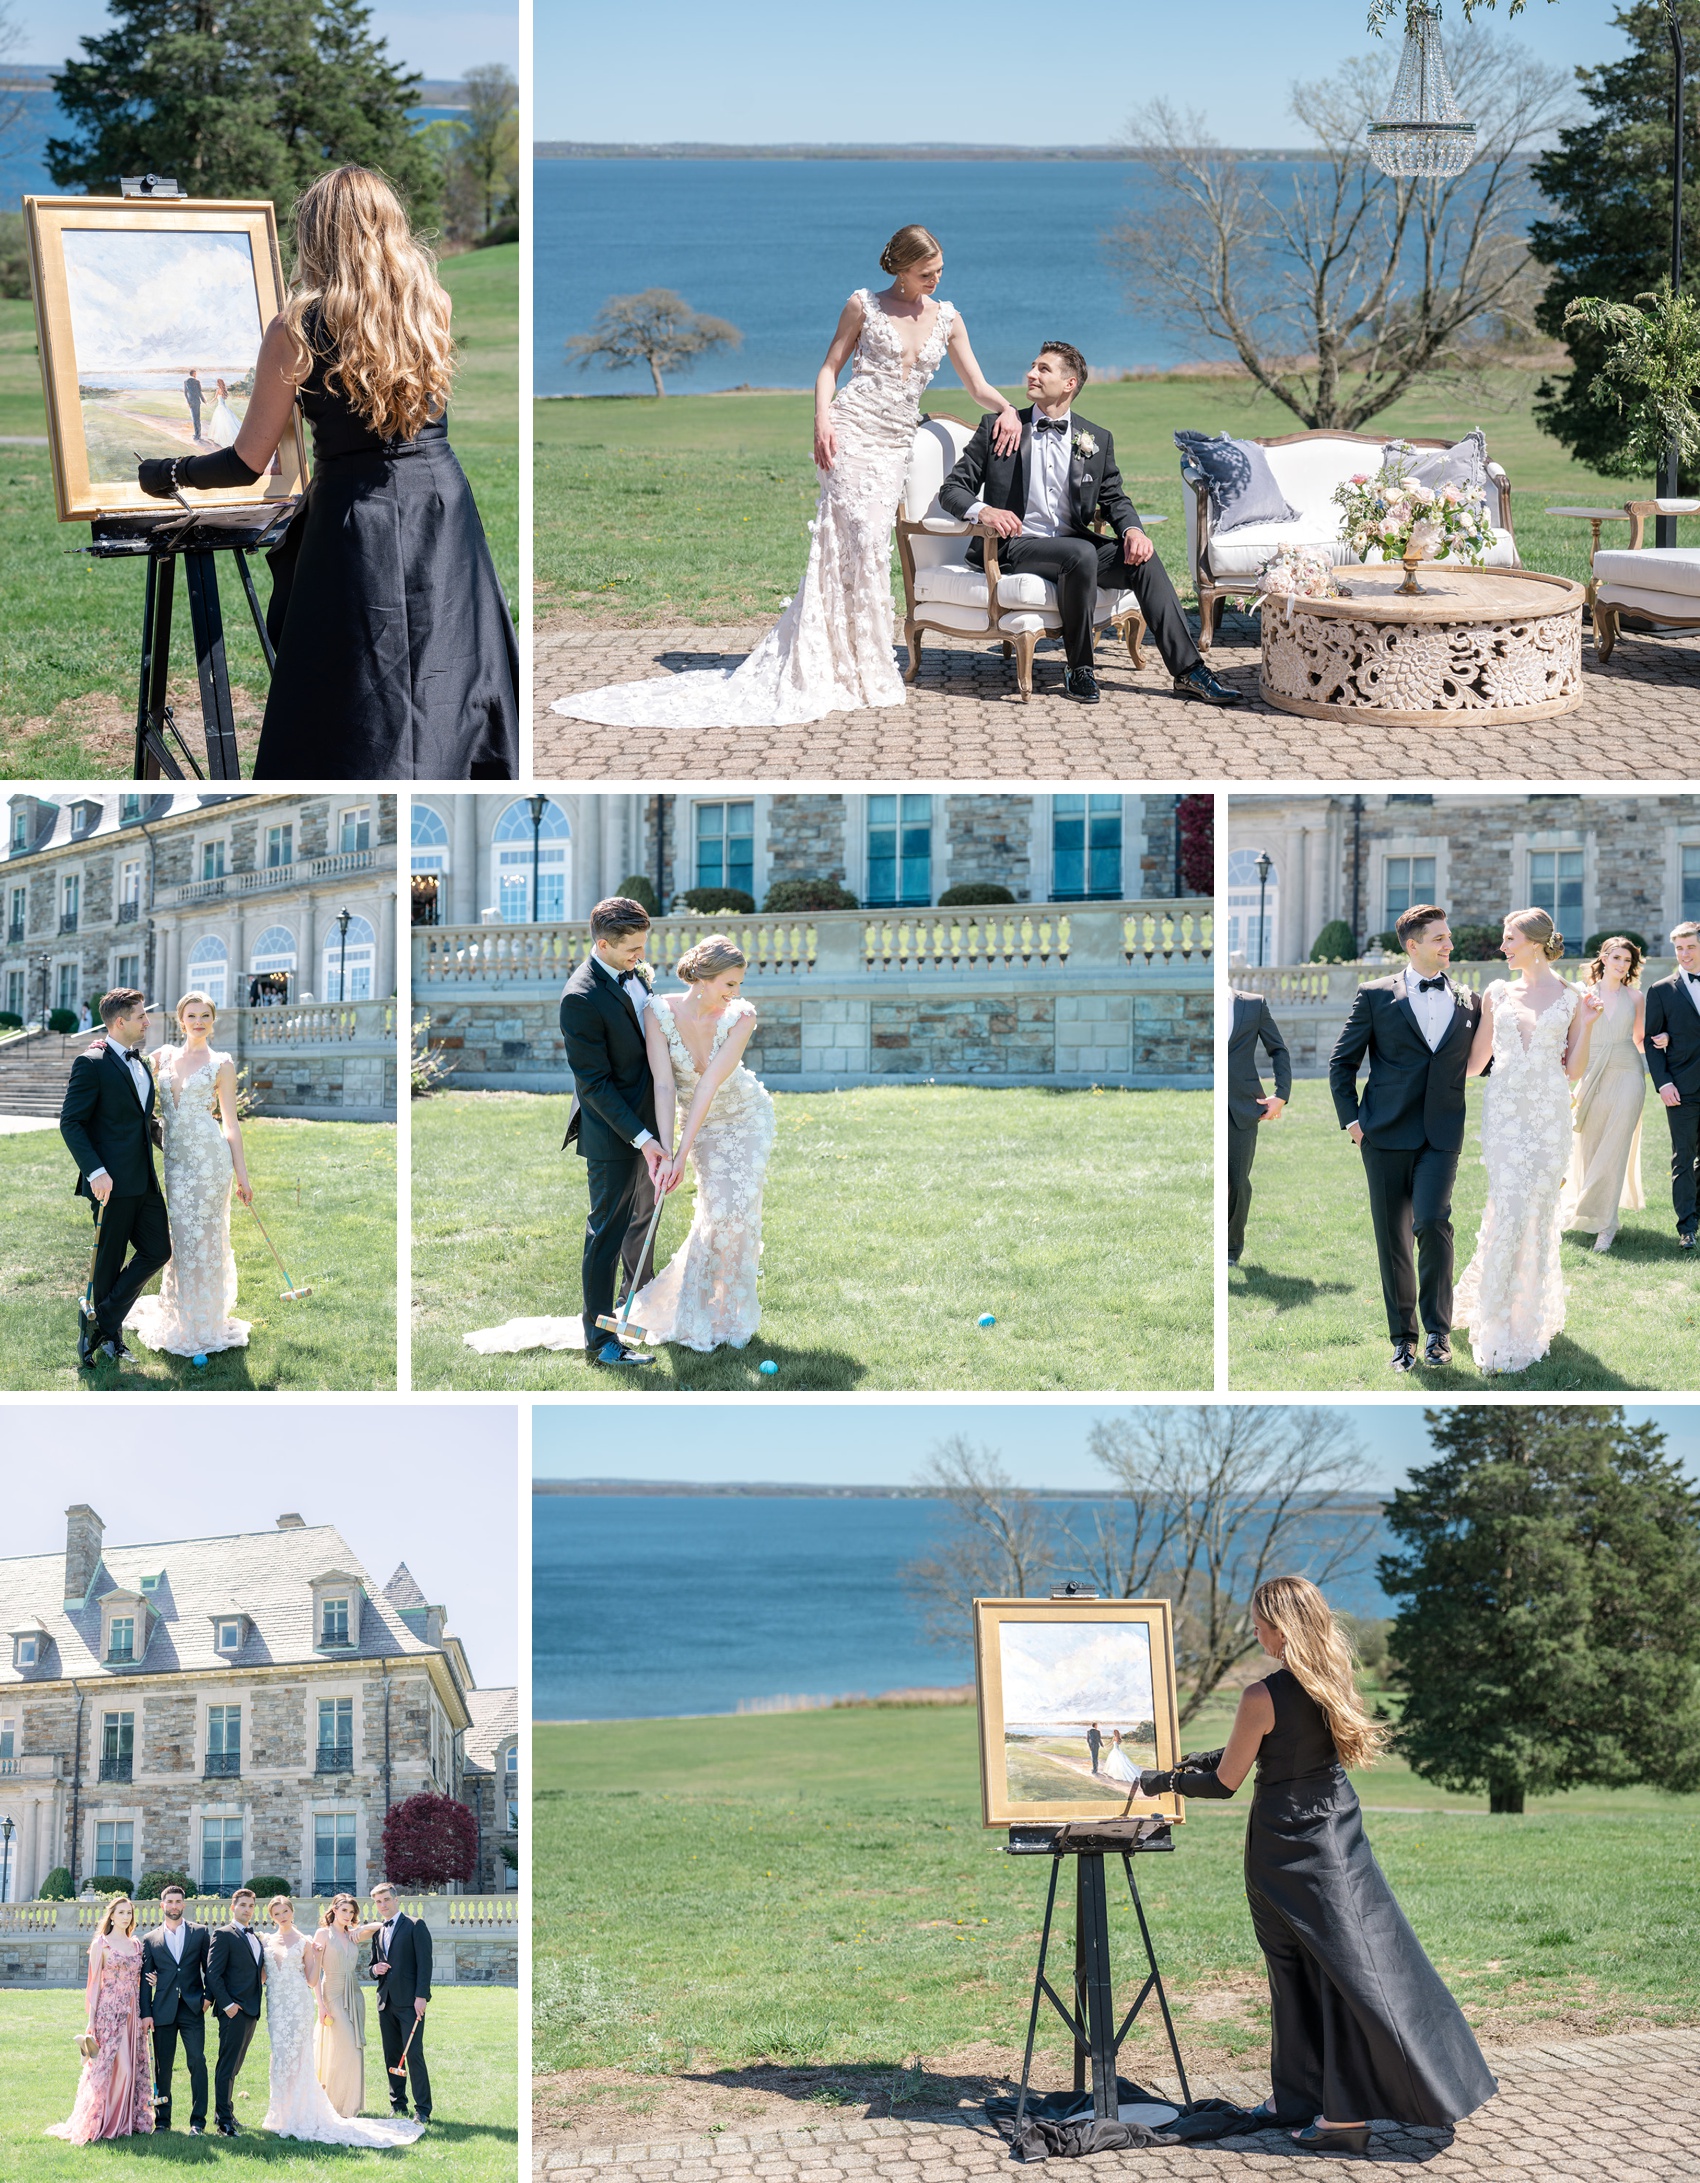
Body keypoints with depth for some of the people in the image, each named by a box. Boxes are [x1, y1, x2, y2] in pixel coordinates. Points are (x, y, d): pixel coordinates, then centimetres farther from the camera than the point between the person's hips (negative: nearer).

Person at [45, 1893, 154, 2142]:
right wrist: (91, 2021, -8)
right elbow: (94, 1982, -4)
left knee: (135, 2066, 5)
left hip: (132, 2014, 5)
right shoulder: (101, 1944, -2)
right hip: (108, 2010, -5)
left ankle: (130, 2121, 11)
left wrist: (145, 2015, 7)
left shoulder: (136, 1944, 13)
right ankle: (97, 2124, 0)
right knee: (106, 2067, -7)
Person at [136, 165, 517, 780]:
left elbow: (249, 463, -3)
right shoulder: (429, 306, 5)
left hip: (358, 516, -4)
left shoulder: (300, 327, -8)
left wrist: (168, 474, 14)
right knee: (453, 685, 11)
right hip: (444, 502, 4)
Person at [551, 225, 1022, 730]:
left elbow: (977, 386, 10)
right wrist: (822, 421, -11)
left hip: (895, 443, 4)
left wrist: (1007, 408, -10)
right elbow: (830, 367, 5)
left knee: (868, 548, -2)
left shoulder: (947, 318, 10)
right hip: (851, 430, -4)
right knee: (863, 542, -14)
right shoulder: (865, 305, 2)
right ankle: (867, 669, -10)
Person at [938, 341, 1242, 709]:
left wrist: (1131, 529, -10)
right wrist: (982, 510, -22)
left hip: (1075, 540, 4)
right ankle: (1080, 670, -21)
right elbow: (952, 489, 2)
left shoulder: (1096, 440, 12)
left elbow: (1115, 498, 15)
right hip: (1015, 545, -4)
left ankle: (1187, 669, -22)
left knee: (1142, 559, -21)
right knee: (1081, 554, -34)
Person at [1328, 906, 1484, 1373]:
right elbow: (1342, 1061, 7)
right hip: (1387, 1135, 0)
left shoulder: (1468, 1002, 11)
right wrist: (1351, 1119, 0)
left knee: (1432, 1222, -19)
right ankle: (1403, 1338, 16)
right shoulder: (1376, 995, 3)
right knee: (1392, 1239, 3)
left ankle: (1438, 1330, -4)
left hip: (1441, 1136, 0)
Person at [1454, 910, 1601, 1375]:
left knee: (1539, 1215, 3)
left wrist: (1586, 1024, -7)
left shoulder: (1570, 997, 3)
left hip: (1549, 1113, 0)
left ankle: (1530, 1317, 18)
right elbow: (1474, 1061, 15)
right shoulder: (1497, 994, 8)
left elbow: (1573, 1071, 4)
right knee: (1509, 1213, -9)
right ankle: (1498, 1327, -1)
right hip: (1504, 1111, 0)